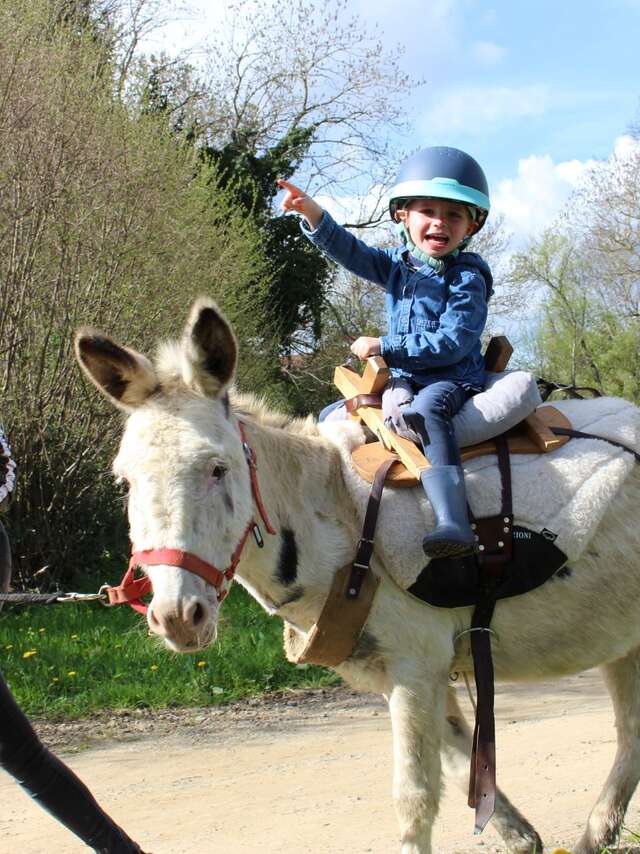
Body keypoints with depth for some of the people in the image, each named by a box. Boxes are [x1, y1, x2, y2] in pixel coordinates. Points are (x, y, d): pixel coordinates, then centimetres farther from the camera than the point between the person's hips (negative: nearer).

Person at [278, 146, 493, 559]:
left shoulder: (466, 278, -11)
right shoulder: (399, 265, 9)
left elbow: (450, 343, -20)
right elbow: (352, 252, -2)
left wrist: (383, 347, -20)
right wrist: (313, 214, -20)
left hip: (453, 380, -9)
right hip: (402, 382, 9)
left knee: (425, 410, -41)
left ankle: (454, 523, -56)